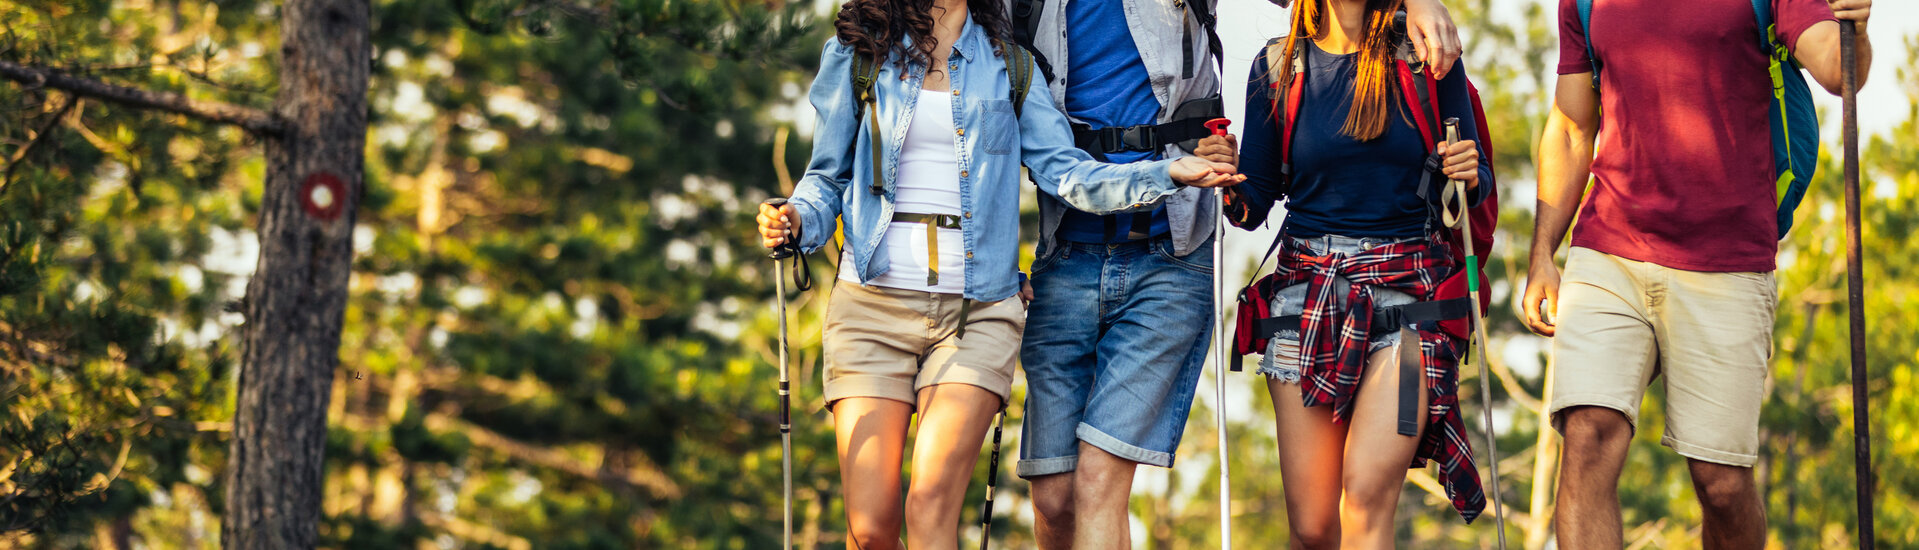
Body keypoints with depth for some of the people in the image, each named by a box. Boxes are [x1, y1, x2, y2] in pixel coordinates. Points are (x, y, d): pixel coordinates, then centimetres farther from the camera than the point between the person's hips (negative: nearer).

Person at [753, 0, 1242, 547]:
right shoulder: (857, 55, 10)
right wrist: (795, 222, -7)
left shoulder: (1009, 65, 12)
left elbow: (1066, 173, 3)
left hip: (976, 311, 0)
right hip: (874, 303, 0)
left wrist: (1167, 173, -11)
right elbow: (828, 178, 14)